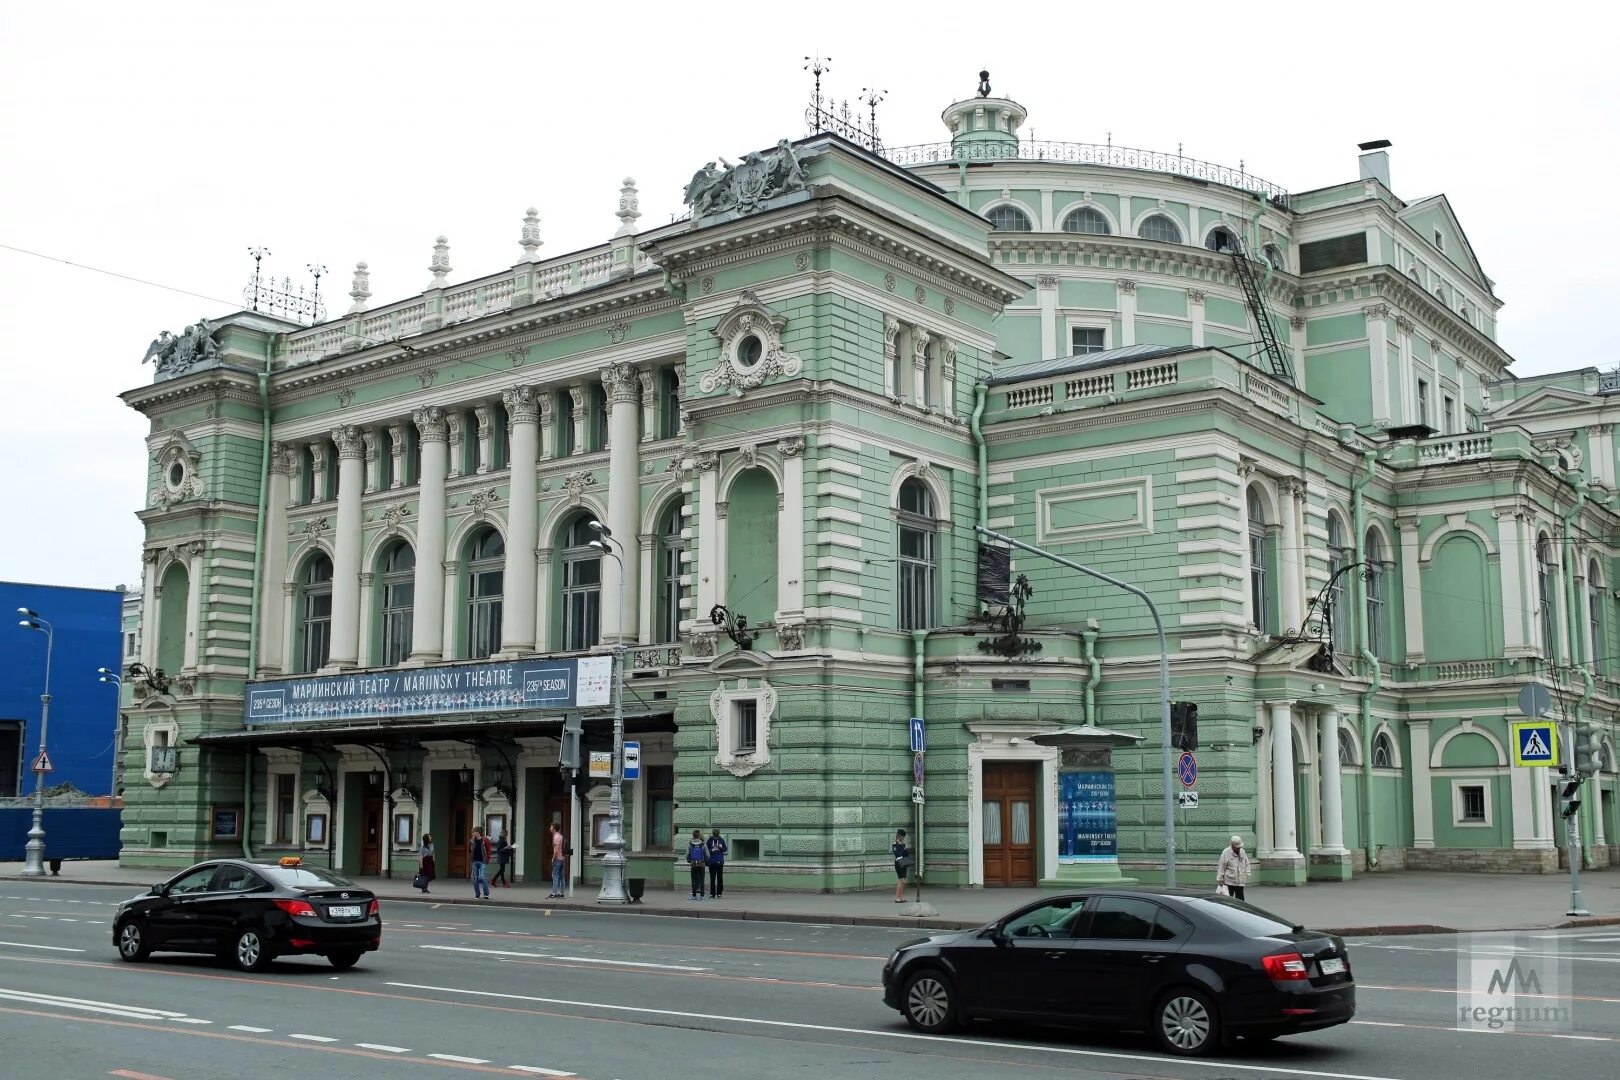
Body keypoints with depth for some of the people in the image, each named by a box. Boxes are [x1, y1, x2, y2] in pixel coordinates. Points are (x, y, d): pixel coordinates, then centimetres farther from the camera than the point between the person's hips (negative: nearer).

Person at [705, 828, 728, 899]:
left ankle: (719, 893, 9)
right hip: (712, 862, 0)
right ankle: (712, 894, 9)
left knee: (720, 878, 4)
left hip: (720, 861, 0)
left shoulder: (721, 840, -1)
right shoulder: (710, 840, -4)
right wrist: (711, 850, -20)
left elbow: (726, 849, 6)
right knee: (712, 878, 5)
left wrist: (721, 848, -14)